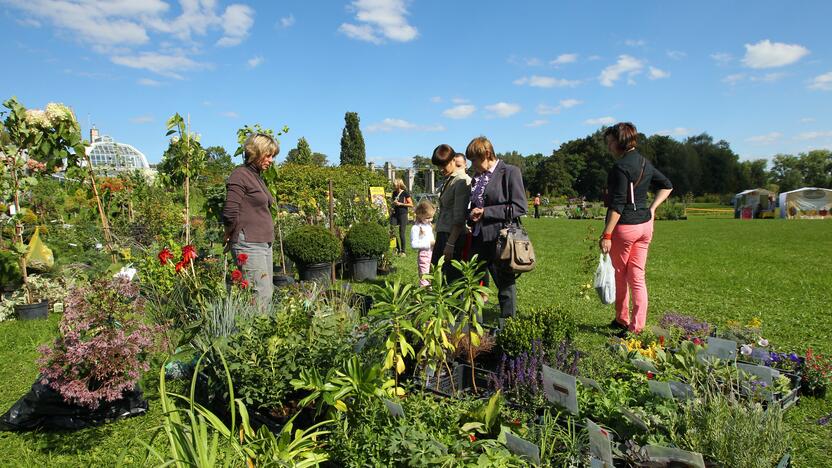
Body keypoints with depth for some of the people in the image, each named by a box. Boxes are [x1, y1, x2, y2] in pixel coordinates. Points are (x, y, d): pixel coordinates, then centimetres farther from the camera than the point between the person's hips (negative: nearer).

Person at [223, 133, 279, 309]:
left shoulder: (257, 176, 19)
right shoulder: (240, 175, -9)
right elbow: (230, 214, -14)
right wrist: (228, 239, 0)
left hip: (264, 243, 9)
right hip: (249, 244, -9)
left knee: (267, 293, 9)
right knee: (261, 294, -12)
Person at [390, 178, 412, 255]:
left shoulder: (405, 193, -5)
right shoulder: (394, 193, 12)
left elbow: (411, 204, -6)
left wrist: (400, 204, -14)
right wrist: (393, 203, 4)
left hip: (403, 214, -5)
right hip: (395, 214, 5)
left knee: (401, 234, -3)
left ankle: (403, 251, 8)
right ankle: (397, 248, 14)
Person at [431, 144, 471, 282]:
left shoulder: (461, 181, -12)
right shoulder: (448, 180, 14)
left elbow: (459, 217, -17)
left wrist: (450, 243, -19)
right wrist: (440, 238, 13)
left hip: (453, 235, -9)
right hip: (442, 233, 9)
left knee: (453, 277, -3)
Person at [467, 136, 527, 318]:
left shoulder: (510, 172, -6)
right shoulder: (477, 176, 14)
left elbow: (520, 207, -13)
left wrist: (485, 212, -15)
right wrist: (471, 215, 2)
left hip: (499, 239, -6)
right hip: (478, 239, 6)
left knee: (505, 286, 6)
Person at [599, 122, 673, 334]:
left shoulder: (621, 167, -16)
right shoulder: (645, 163, 10)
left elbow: (618, 204, -21)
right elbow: (667, 185, 23)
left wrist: (606, 235, -21)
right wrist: (652, 208, 15)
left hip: (624, 227, -7)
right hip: (645, 224, 7)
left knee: (620, 274, 11)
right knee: (637, 277, 9)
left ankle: (622, 320, 23)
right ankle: (637, 327, 12)